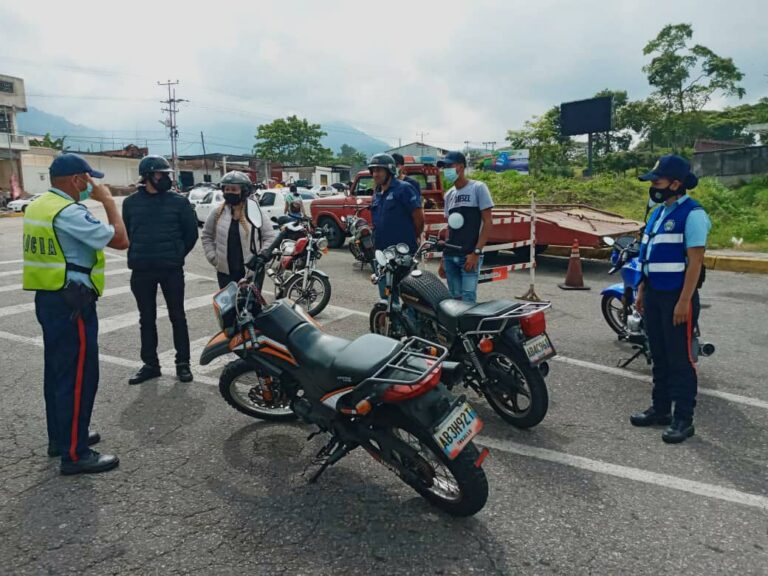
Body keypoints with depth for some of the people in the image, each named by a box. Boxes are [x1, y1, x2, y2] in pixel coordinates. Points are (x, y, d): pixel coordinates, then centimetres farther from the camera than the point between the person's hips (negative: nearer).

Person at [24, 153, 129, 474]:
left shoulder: (37, 207, 11)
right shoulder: (69, 212, -19)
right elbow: (120, 240, -20)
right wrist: (108, 200, -8)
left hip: (47, 298, 10)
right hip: (72, 303, -10)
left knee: (57, 371, 18)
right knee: (79, 377, -3)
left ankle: (60, 437, 32)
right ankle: (75, 454, 4)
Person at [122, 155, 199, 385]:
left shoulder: (178, 201, -3)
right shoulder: (131, 202, 3)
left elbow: (191, 232, 3)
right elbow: (126, 232, 14)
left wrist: (177, 254, 3)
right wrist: (138, 255, 11)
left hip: (172, 269, -2)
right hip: (141, 271, 2)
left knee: (177, 317, 6)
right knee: (147, 319, 10)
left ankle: (182, 363, 15)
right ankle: (150, 364, 21)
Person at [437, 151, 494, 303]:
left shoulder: (478, 188, -2)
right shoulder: (449, 195, 16)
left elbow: (488, 222, -7)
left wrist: (476, 252, -15)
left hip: (469, 256, -6)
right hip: (450, 256, 6)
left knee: (468, 301, -12)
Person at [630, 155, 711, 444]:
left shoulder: (692, 214, -13)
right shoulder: (659, 212, 13)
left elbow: (695, 260, -17)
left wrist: (684, 302, -21)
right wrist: (642, 290, 16)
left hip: (677, 297, -8)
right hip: (655, 295, 9)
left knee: (680, 360, 0)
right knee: (659, 357, 16)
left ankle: (683, 419, 10)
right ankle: (660, 409, 27)